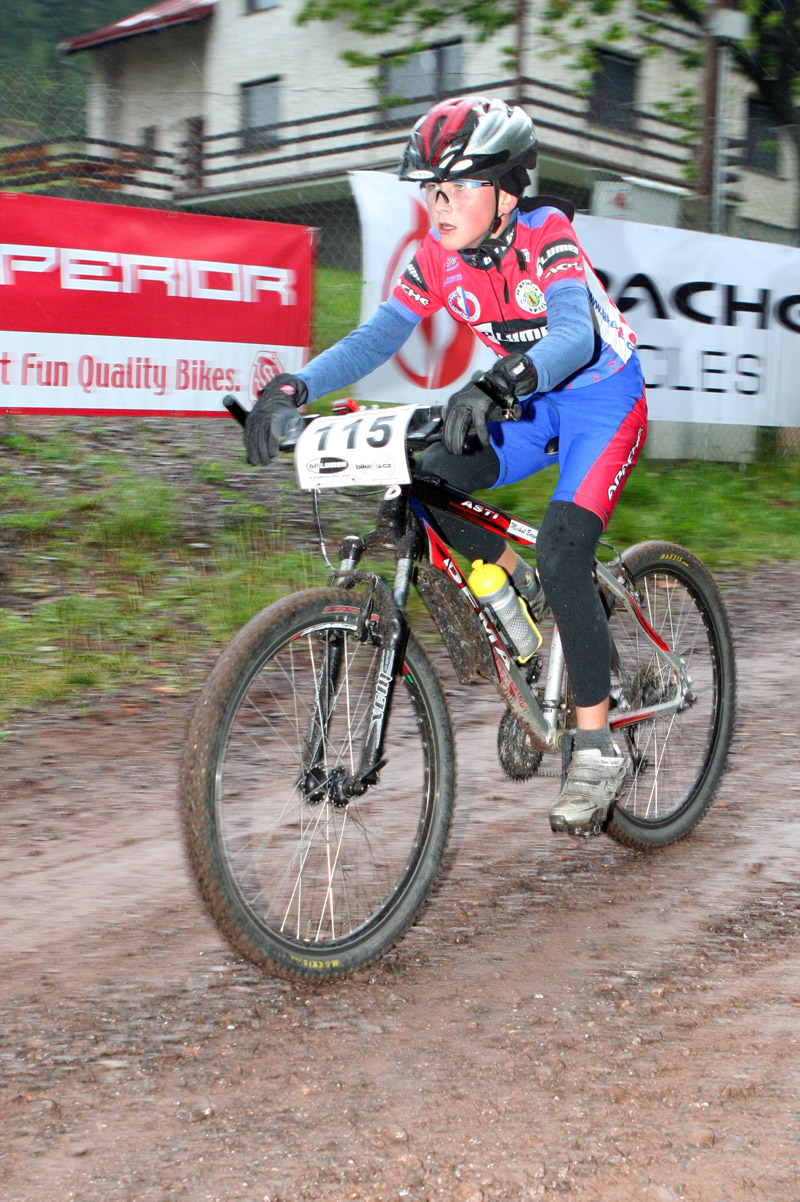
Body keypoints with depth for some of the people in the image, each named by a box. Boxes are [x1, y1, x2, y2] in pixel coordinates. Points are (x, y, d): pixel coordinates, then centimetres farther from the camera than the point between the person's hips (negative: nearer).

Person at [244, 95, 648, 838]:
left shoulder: (546, 233, -23)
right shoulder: (440, 253, -8)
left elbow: (575, 333, -40)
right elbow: (379, 336, -12)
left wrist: (498, 383, -59)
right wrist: (294, 387, -28)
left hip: (603, 397, -6)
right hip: (529, 406, 6)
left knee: (561, 550, -25)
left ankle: (596, 751, -15)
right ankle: (524, 589, 9)